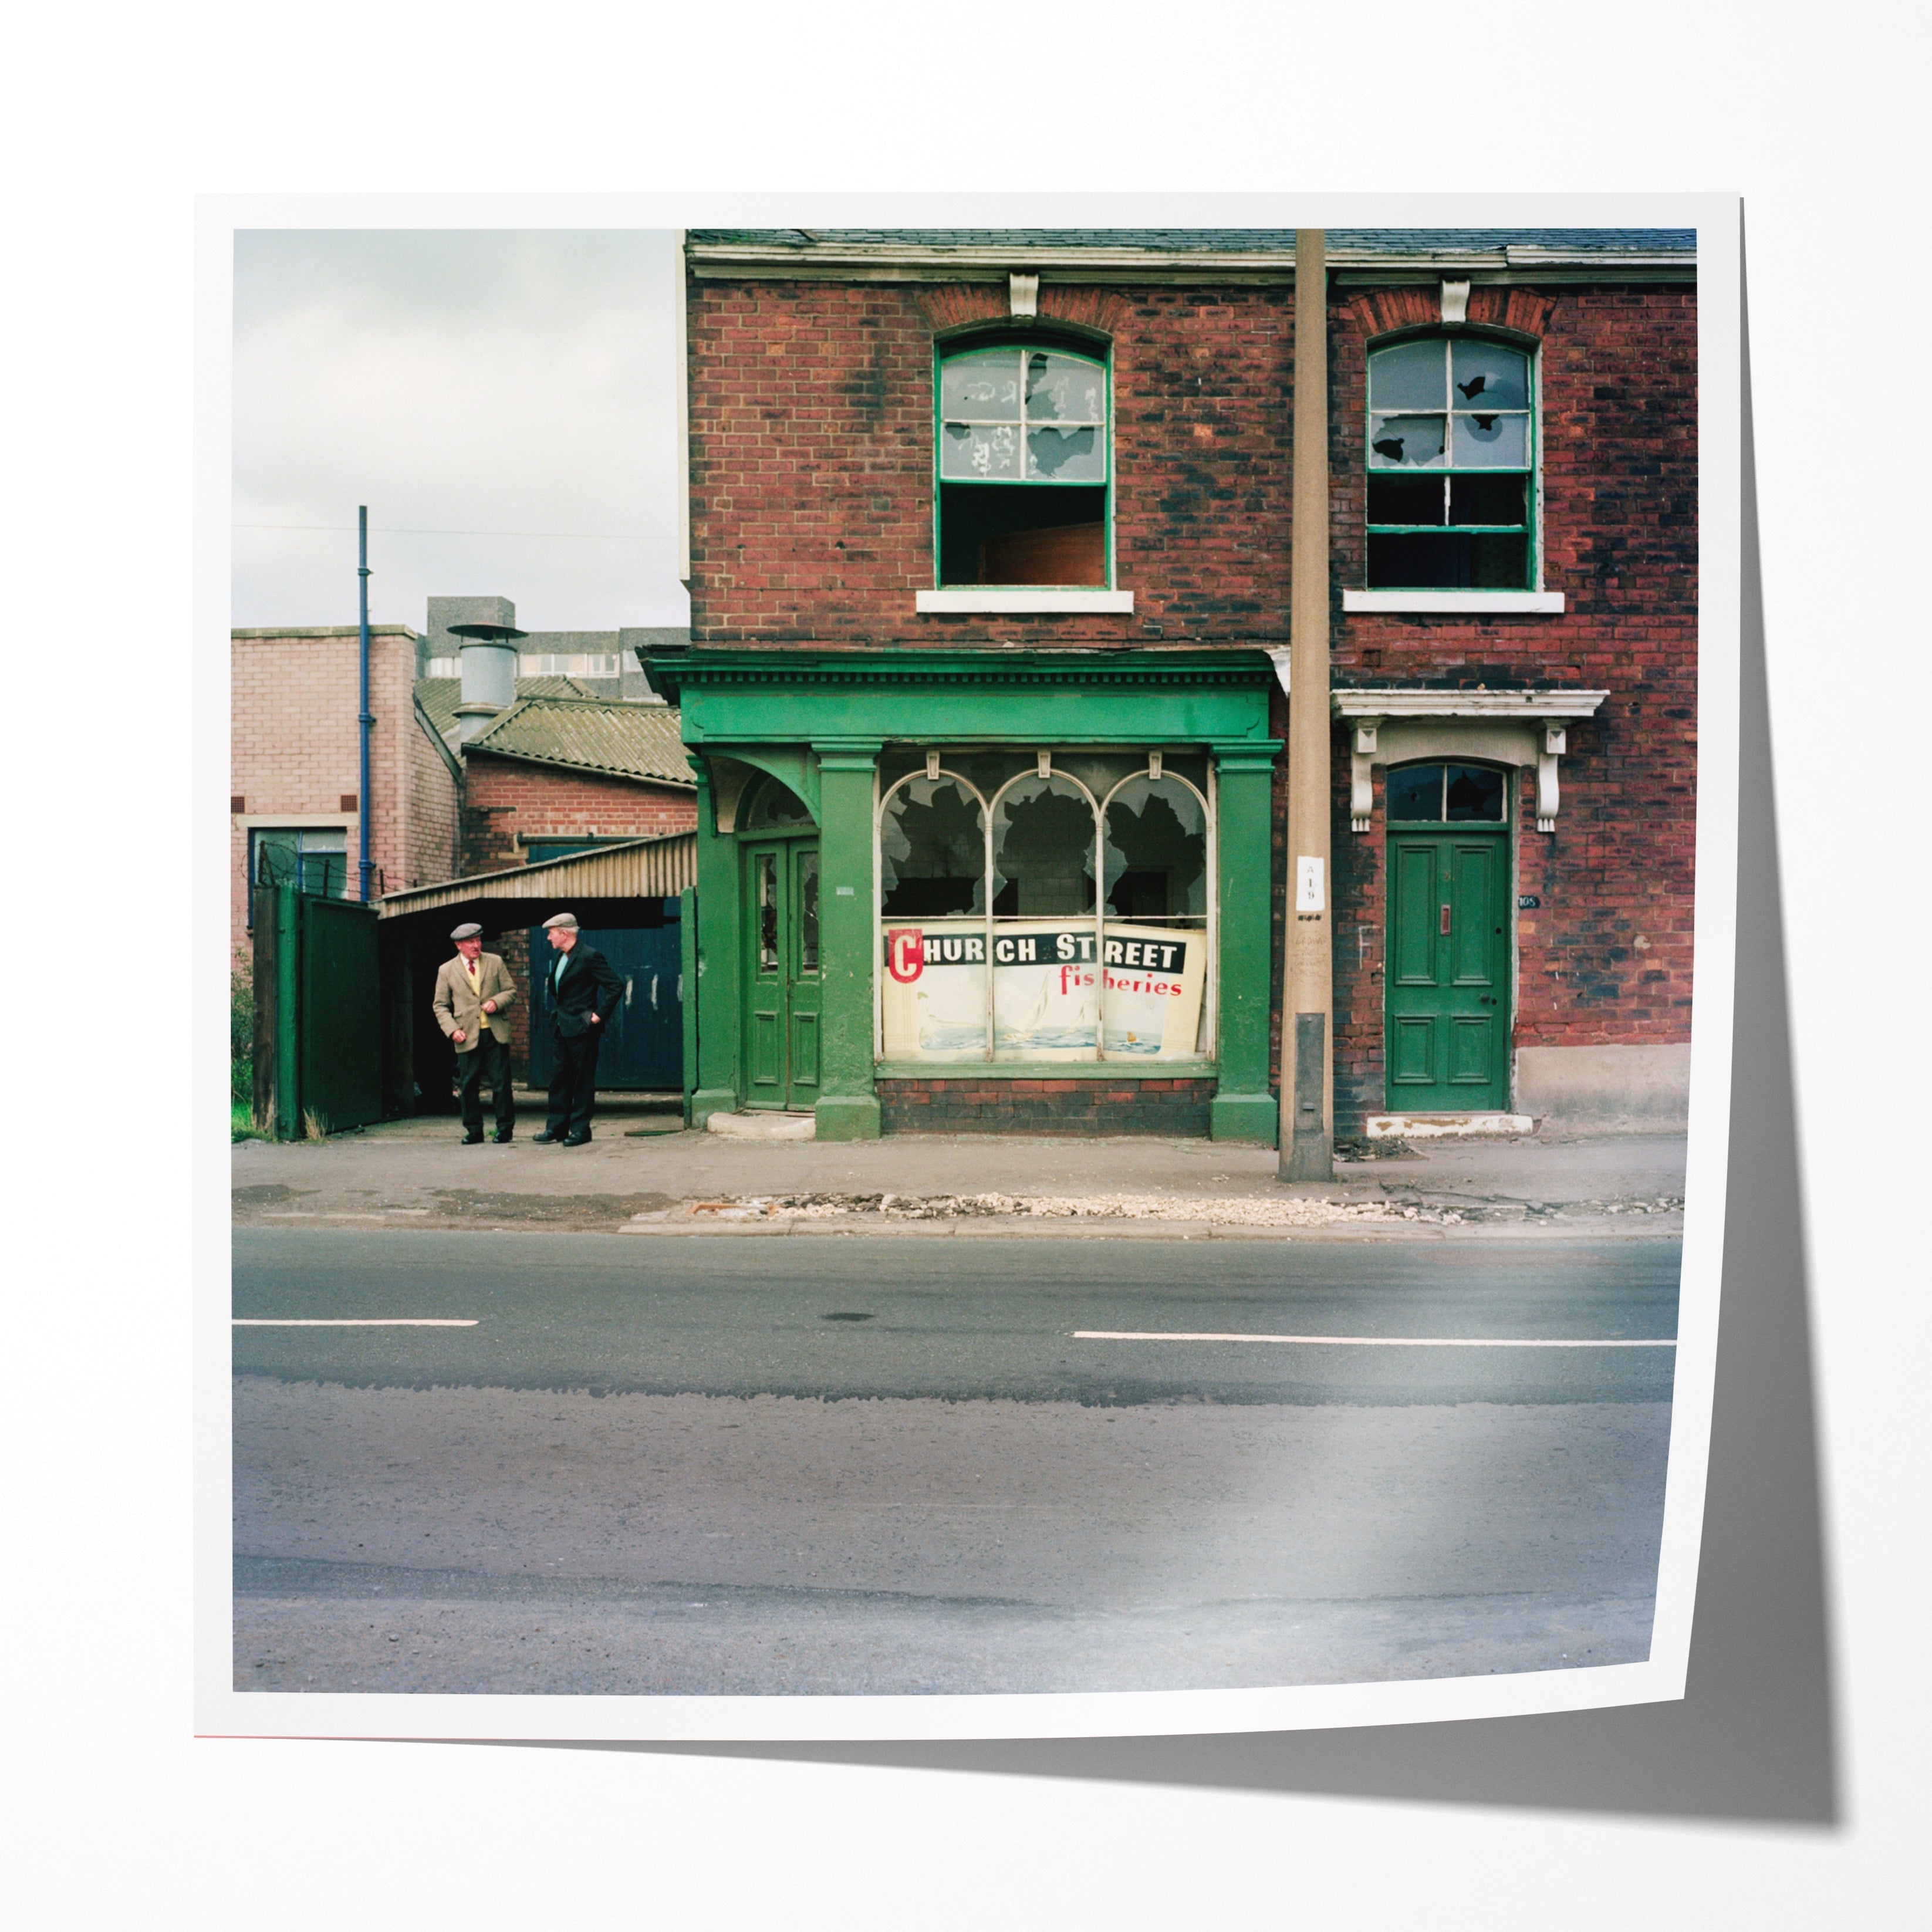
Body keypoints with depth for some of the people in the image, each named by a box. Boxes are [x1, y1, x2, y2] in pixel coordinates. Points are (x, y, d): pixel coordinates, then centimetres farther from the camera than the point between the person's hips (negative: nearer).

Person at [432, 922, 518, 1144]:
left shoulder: (495, 962, 8)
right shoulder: (447, 971, 5)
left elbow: (511, 990, 12)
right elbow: (441, 1006, 7)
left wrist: (496, 1002, -9)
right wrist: (453, 1030, -8)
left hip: (495, 1034, 0)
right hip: (467, 1038, 0)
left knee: (501, 1083, -1)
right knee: (468, 1086, 2)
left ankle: (505, 1128, 11)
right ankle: (473, 1131, 13)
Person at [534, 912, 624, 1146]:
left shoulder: (589, 956, -14)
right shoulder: (561, 956, 13)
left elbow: (616, 986, -17)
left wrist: (600, 1014, -16)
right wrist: (557, 1015, 17)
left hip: (581, 1028, -9)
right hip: (560, 1027, 9)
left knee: (583, 1080, -1)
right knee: (558, 1077, 10)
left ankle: (580, 1129, 4)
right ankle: (557, 1127, 15)